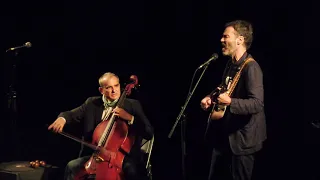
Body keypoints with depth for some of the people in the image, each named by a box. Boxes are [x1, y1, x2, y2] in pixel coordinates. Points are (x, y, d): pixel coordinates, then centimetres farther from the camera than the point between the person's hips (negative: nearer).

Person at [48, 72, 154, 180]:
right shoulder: (92, 103, 10)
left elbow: (149, 133, -5)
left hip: (125, 156, -3)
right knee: (71, 167, -15)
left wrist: (130, 118, -20)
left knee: (132, 171, -34)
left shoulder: (133, 105, 1)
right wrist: (62, 118, -19)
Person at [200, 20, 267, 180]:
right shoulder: (231, 64, 8)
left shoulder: (251, 67, -22)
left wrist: (230, 102, -38)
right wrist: (211, 98, 6)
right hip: (224, 135, 9)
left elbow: (257, 104, -30)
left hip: (241, 140, -9)